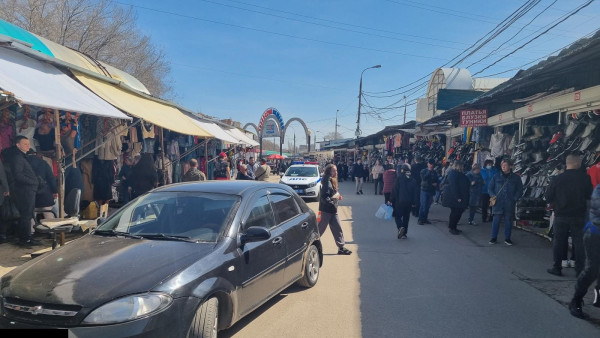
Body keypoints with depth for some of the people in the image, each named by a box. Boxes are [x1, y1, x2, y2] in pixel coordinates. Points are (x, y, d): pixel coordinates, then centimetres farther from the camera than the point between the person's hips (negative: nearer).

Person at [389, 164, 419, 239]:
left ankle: (400, 227, -21)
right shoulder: (413, 180, 4)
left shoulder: (399, 179, -9)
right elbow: (416, 192, 7)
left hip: (399, 202, -4)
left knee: (397, 216, 6)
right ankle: (404, 233, 16)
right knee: (406, 217, 13)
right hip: (409, 203, 4)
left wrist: (390, 200, -4)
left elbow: (394, 190, -10)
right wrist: (414, 202, 15)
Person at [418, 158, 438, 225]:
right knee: (423, 205, -7)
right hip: (424, 190, -4)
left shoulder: (434, 173, 11)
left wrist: (436, 184, -6)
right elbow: (423, 178, -19)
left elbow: (436, 181, 17)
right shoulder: (423, 171, -2)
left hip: (431, 191, 4)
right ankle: (420, 219, 0)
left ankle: (425, 218, 17)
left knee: (428, 206, 8)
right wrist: (429, 171, -16)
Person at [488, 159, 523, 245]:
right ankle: (494, 237, 7)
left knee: (508, 220, 5)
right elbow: (490, 188, 11)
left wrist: (514, 198, -5)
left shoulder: (516, 178, 8)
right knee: (496, 220, -2)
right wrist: (493, 196, -5)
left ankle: (507, 238, 16)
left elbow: (520, 190, 9)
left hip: (509, 204, 0)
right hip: (498, 202, 0)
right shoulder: (497, 176, 8)